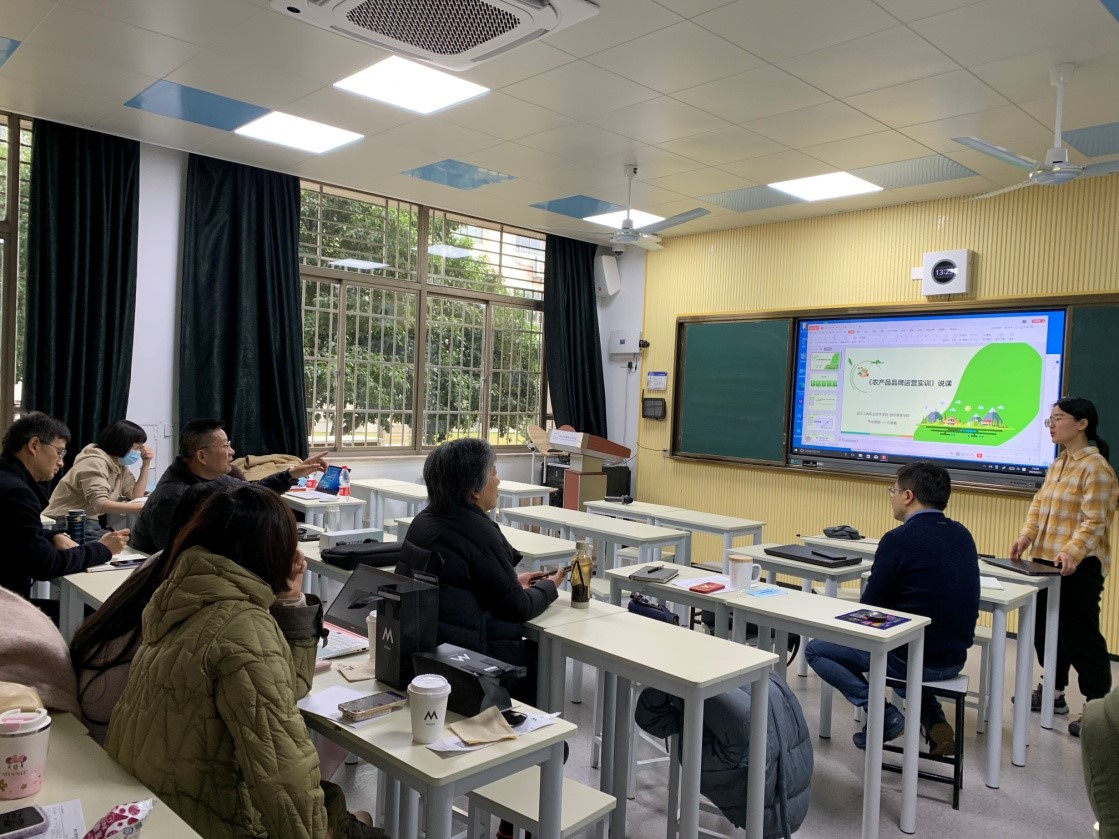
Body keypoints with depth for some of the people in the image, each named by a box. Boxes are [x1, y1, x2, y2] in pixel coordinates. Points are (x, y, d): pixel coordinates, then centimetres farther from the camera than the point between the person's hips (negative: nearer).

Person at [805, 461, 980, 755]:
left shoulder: (899, 540, -19)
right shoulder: (962, 535, 4)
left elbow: (870, 607, -12)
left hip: (915, 659, -7)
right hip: (955, 658, 7)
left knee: (815, 650, 9)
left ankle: (883, 715, -2)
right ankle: (932, 717, 18)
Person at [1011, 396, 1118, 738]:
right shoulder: (1058, 464, 14)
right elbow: (1039, 504, 11)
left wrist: (1071, 552, -34)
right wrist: (1026, 536, -5)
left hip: (1078, 566, -9)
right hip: (1047, 560, 9)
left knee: (1080, 634, -2)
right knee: (1046, 627, 16)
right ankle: (1054, 693, 31)